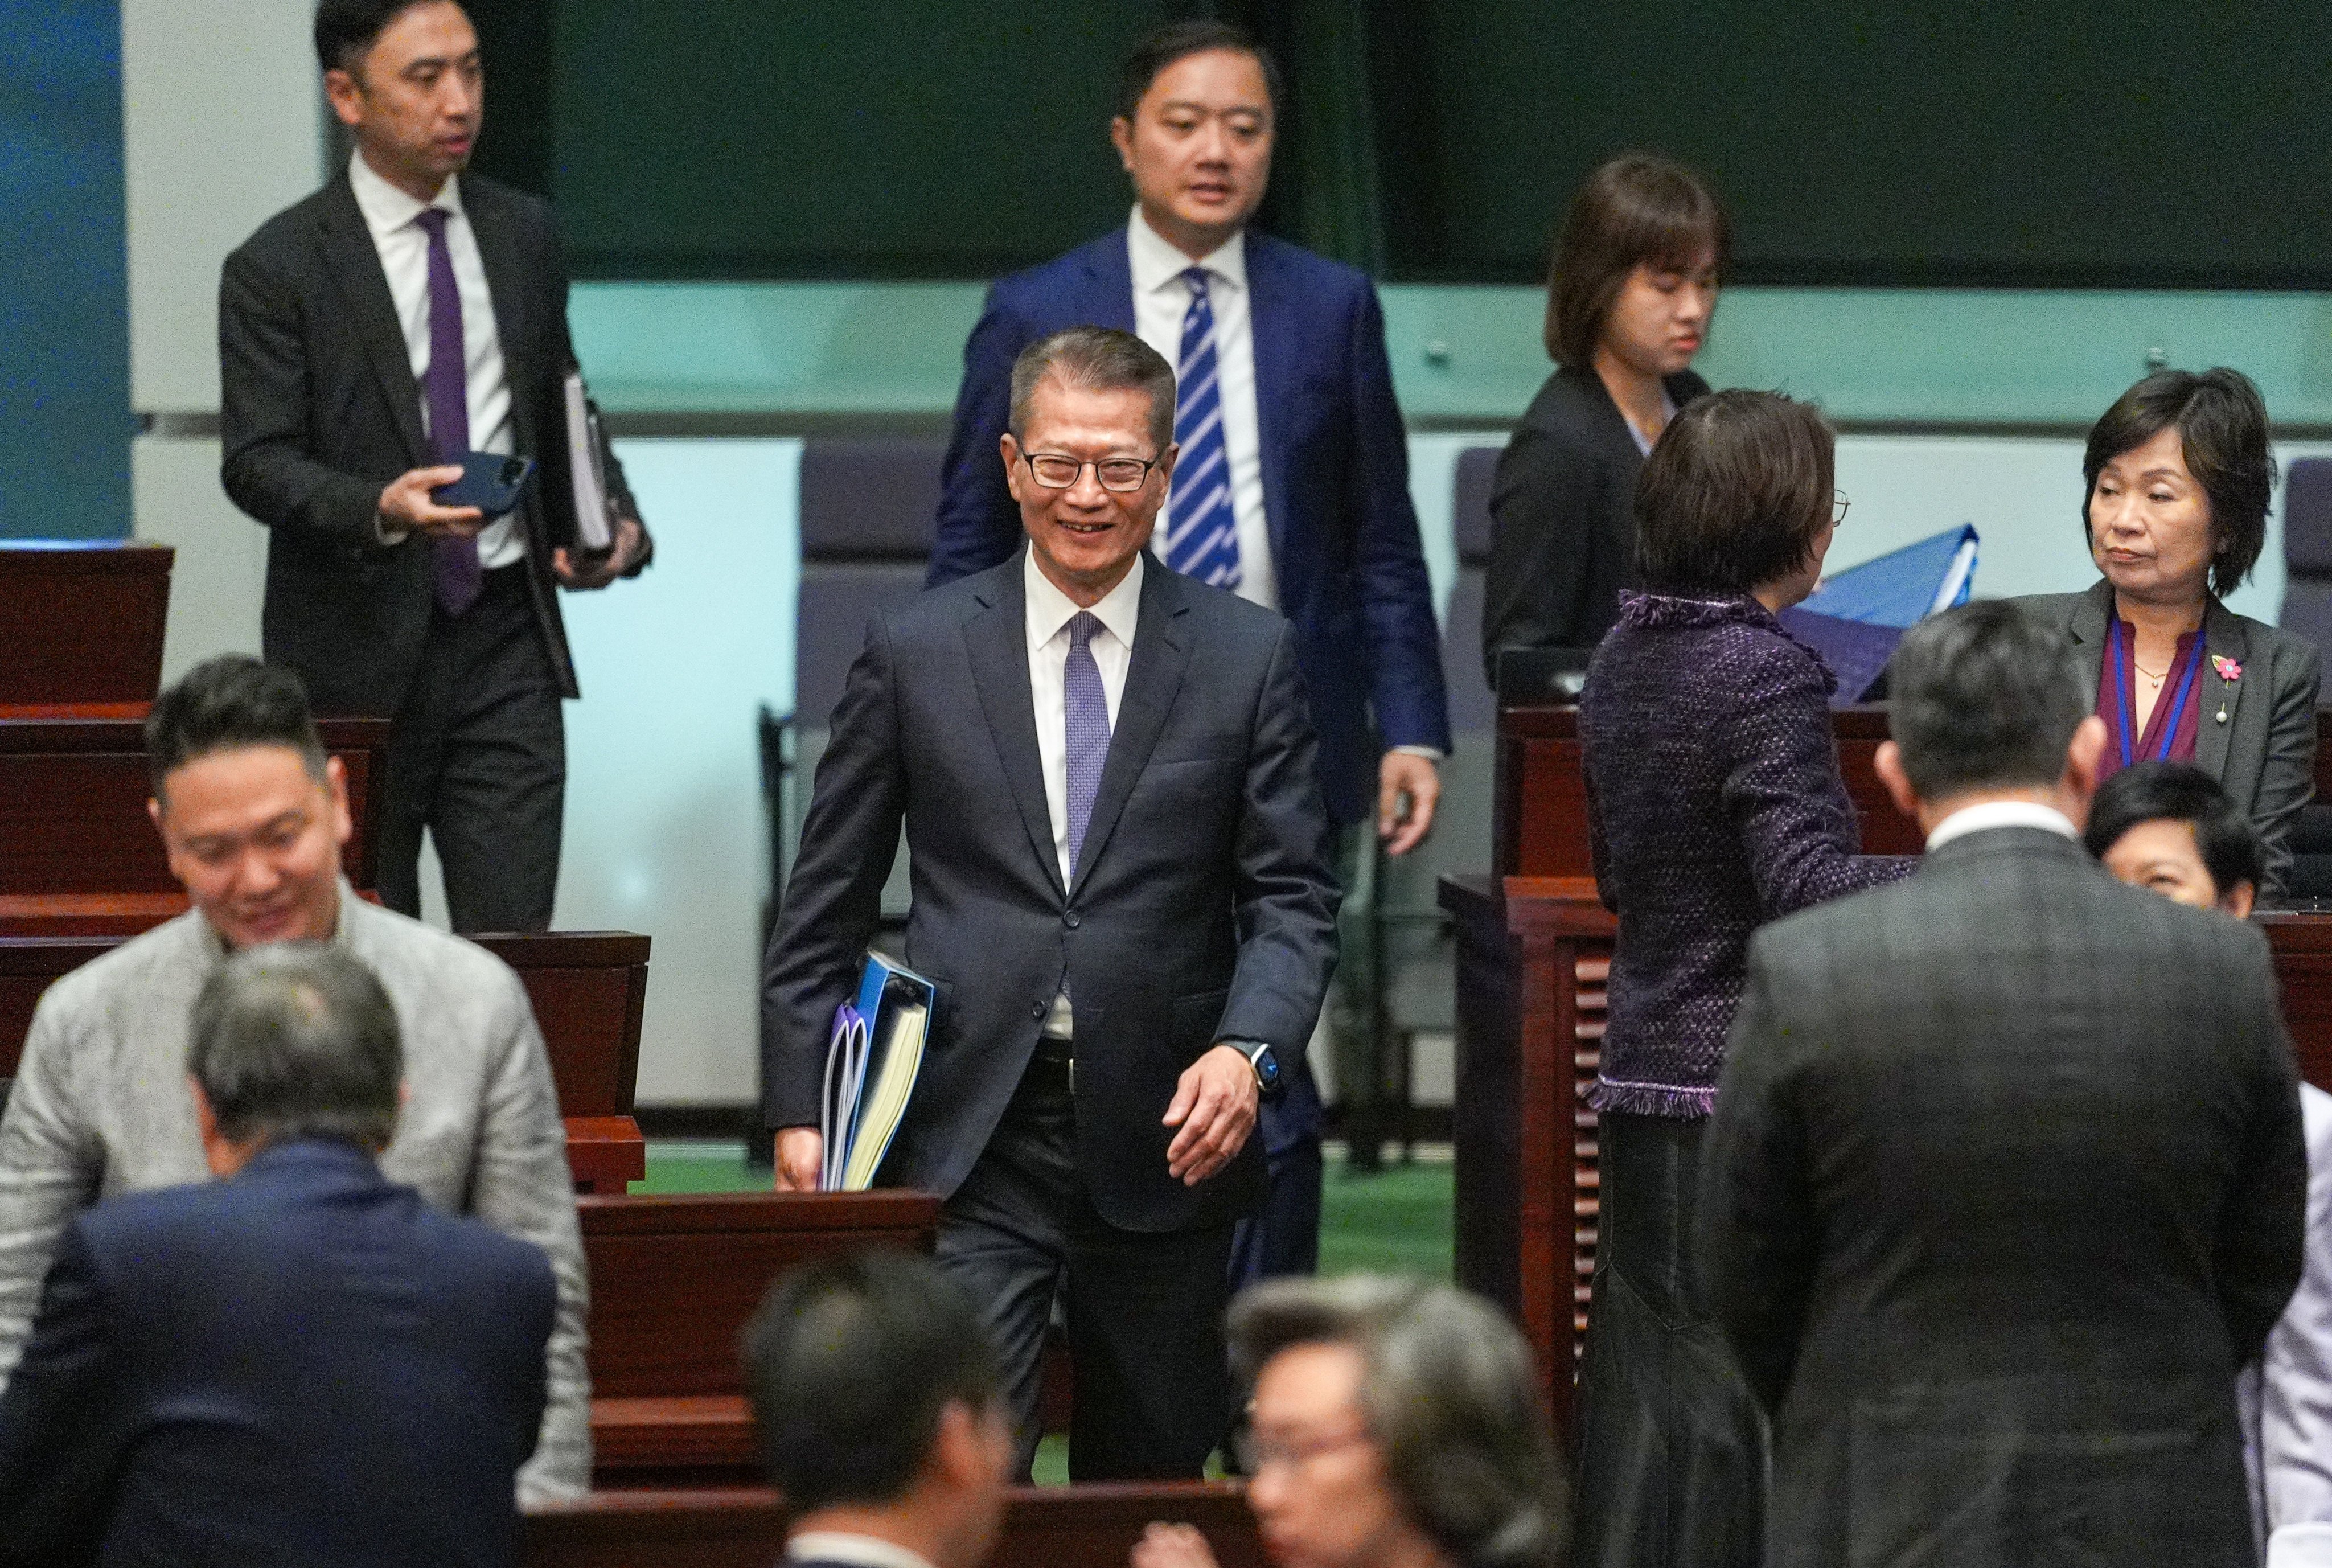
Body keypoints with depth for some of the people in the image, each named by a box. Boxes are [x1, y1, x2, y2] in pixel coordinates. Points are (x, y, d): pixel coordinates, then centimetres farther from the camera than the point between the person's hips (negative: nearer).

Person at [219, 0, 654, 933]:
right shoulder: (278, 269, -6)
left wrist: (615, 522, 2)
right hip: (357, 656, -3)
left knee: (513, 944, -6)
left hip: (504, 645, 3)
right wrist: (380, 510, -30)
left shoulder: (525, 237, 10)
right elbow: (257, 463, -12)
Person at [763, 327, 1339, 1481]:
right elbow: (826, 903, 8)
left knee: (1152, 1478, 10)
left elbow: (1293, 897, 2)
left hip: (1164, 1134, 1)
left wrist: (1248, 1051, -16)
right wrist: (801, 1106, 2)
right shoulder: (916, 653, 4)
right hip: (968, 1136, -1)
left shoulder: (1247, 659, 4)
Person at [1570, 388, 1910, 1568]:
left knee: (1643, 1373, 12)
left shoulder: (1625, 658, 11)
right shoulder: (1768, 675, -16)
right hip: (1747, 1087, -8)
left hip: (1642, 1070, 8)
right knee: (1739, 1380, -4)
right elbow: (1806, 884, -23)